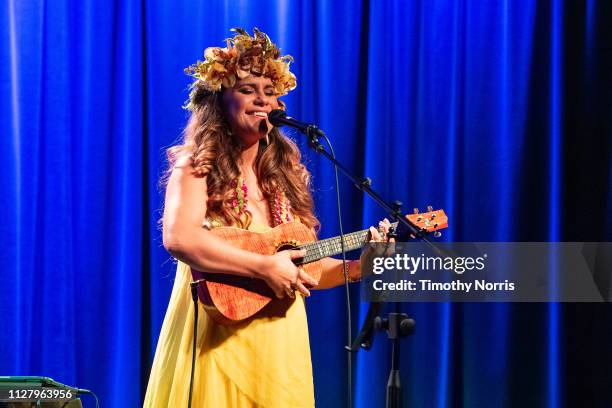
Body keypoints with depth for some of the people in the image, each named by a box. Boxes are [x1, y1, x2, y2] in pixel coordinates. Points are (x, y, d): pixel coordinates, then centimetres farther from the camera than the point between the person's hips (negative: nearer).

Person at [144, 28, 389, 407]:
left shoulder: (286, 173, 12)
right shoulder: (197, 168, -5)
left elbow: (305, 266, 14)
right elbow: (179, 239, -24)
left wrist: (359, 266, -3)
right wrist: (267, 267, -22)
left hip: (279, 343, 5)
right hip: (218, 339, -5)